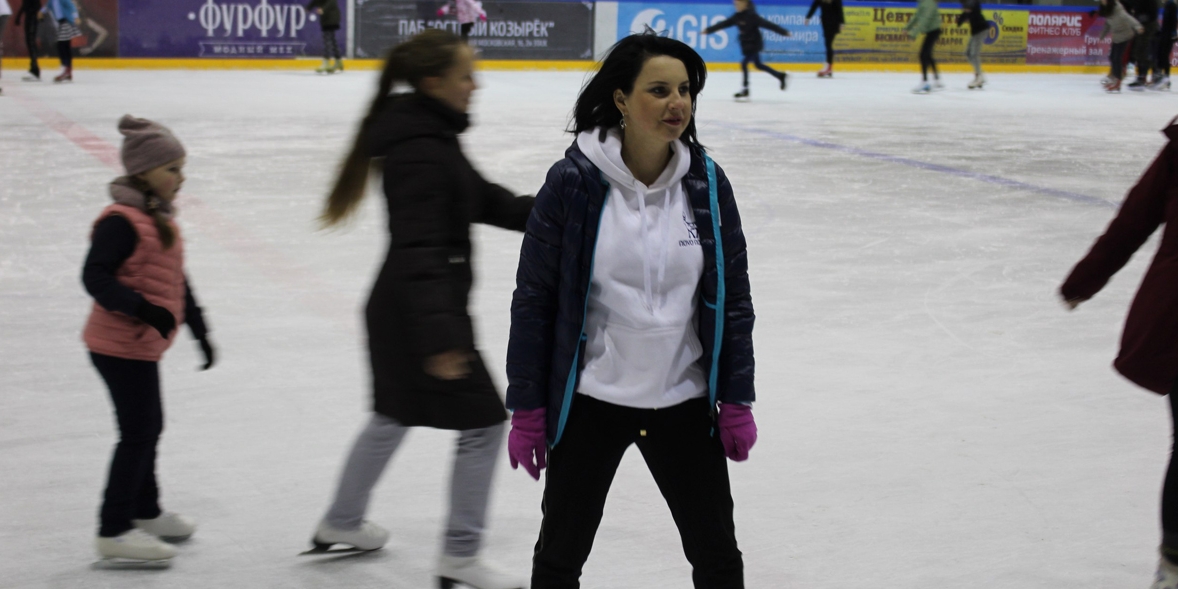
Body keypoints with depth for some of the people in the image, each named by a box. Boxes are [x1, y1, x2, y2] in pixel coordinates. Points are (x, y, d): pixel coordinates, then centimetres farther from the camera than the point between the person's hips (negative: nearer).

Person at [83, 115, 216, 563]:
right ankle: (114, 531, 1)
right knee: (138, 433, -7)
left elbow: (178, 284, 20)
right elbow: (95, 276, -26)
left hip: (141, 346, 10)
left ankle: (145, 512, 36)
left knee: (148, 428, 20)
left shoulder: (160, 219, 12)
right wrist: (143, 308, -34)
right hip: (121, 345, -10)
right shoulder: (122, 221, -19)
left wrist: (199, 330, 23)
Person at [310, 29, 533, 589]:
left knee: (395, 414, 26)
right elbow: (419, 249, -30)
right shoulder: (420, 150, -24)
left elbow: (484, 200, 15)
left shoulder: (433, 134, 8)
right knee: (484, 422, 0)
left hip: (399, 310, 10)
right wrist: (439, 336, -35)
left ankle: (341, 523, 42)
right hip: (422, 311, -10)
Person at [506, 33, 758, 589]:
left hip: (683, 402, 3)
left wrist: (737, 402, 2)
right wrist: (526, 409, -7)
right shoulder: (573, 181, -12)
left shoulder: (706, 182, -3)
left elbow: (733, 295, 4)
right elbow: (533, 298, -8)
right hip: (589, 402, -2)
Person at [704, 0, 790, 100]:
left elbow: (766, 24, -23)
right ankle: (781, 76, 32)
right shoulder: (737, 17, 3)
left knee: (744, 63, -14)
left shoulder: (751, 16, -20)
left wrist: (783, 32, -25)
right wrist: (709, 30, 13)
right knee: (758, 64, 18)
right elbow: (724, 24, 11)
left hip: (754, 44, -8)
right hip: (746, 45, 8)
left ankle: (745, 90, -8)